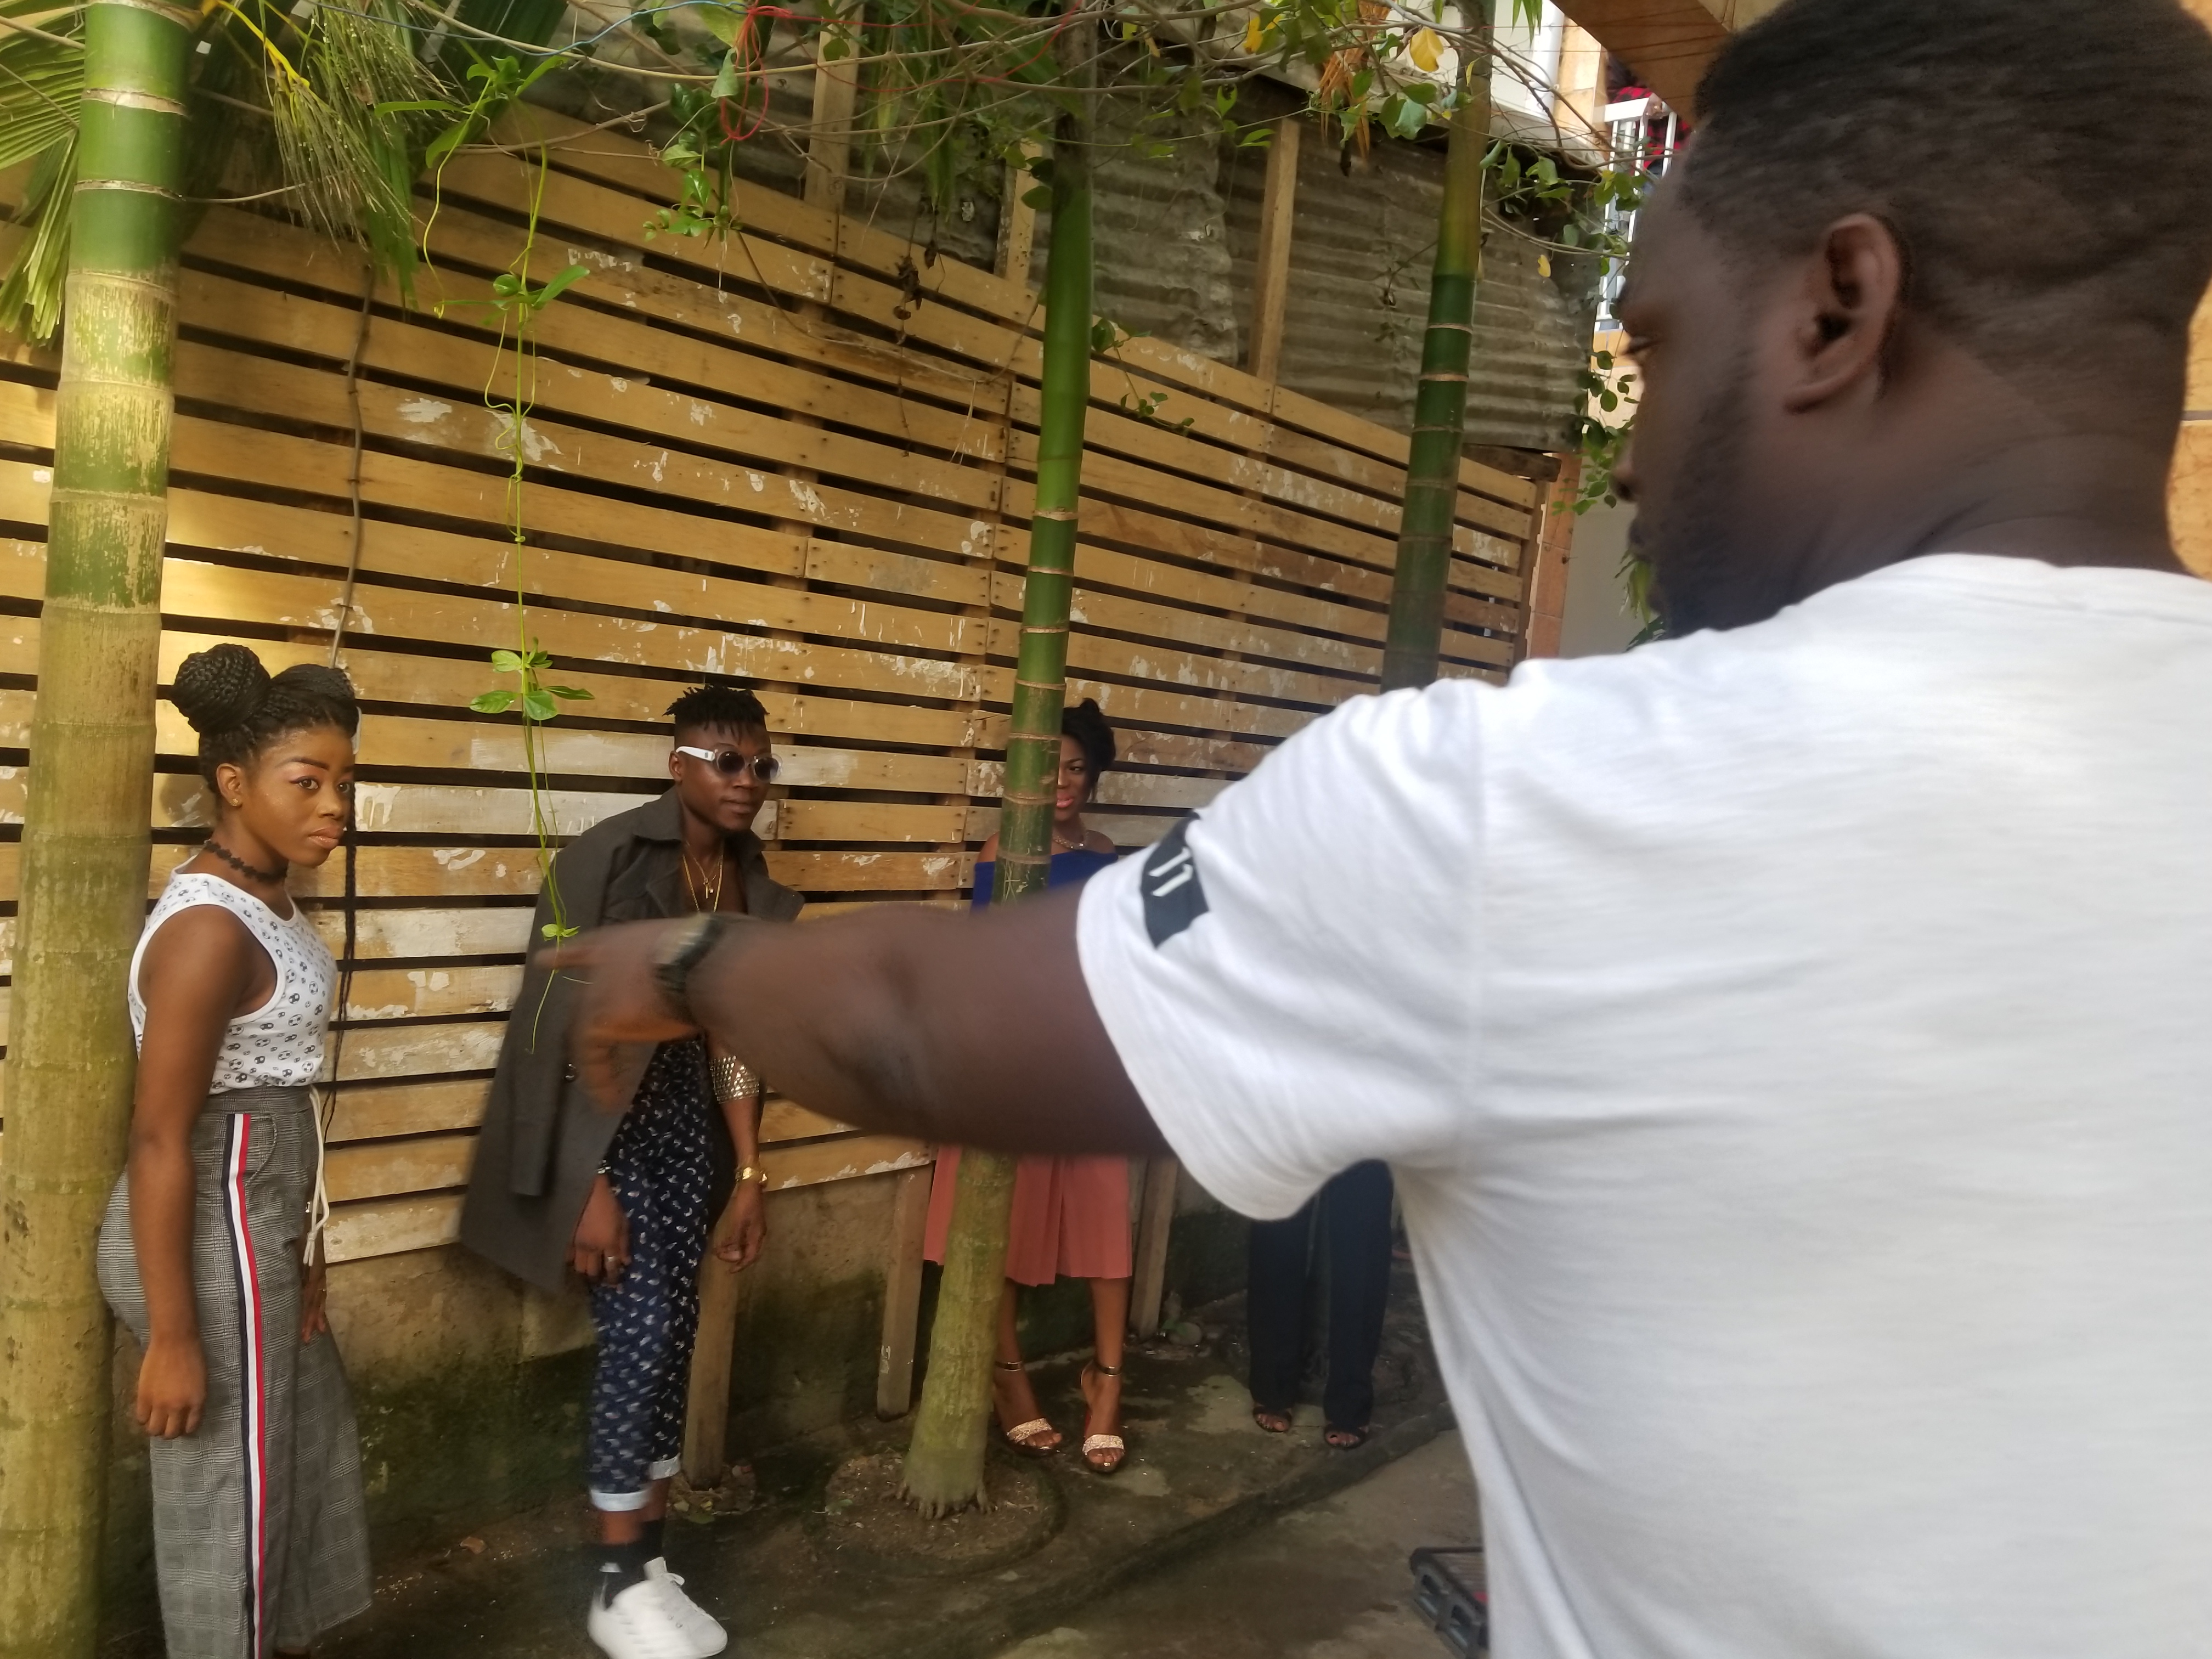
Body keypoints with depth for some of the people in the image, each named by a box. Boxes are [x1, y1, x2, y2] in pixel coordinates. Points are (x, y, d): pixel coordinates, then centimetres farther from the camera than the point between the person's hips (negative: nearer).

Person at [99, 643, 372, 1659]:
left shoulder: (266, 900, 5)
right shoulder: (211, 929, -23)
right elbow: (158, 1141, -23)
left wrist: (299, 1246, 17)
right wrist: (172, 1337, -20)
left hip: (261, 1227, 10)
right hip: (208, 1241, -10)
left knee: (307, 1448, 23)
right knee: (231, 1487, 7)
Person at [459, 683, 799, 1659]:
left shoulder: (751, 882, 4)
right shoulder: (612, 861, -16)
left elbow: (733, 1033, 8)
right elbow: (570, 1030, -17)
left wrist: (748, 1176, 7)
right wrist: (592, 1185, -19)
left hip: (687, 1117, 6)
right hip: (607, 1119, -6)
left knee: (674, 1341, 10)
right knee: (639, 1340, -7)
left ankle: (650, 1567, 23)